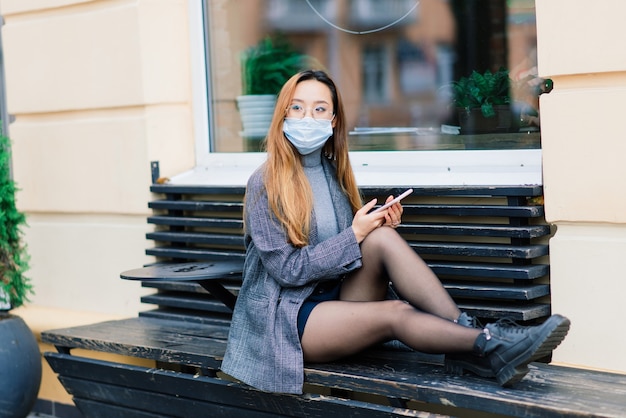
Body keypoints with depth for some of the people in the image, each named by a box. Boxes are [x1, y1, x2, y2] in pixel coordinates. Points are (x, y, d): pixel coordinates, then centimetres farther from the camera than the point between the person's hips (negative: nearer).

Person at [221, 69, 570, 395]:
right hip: (289, 318, -5)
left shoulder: (332, 172, 9)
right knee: (396, 313, -31)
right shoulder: (266, 184, -10)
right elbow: (287, 268, -14)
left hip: (339, 297, 6)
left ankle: (465, 329, -30)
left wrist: (378, 227, -7)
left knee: (382, 237, -23)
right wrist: (354, 235, -17)